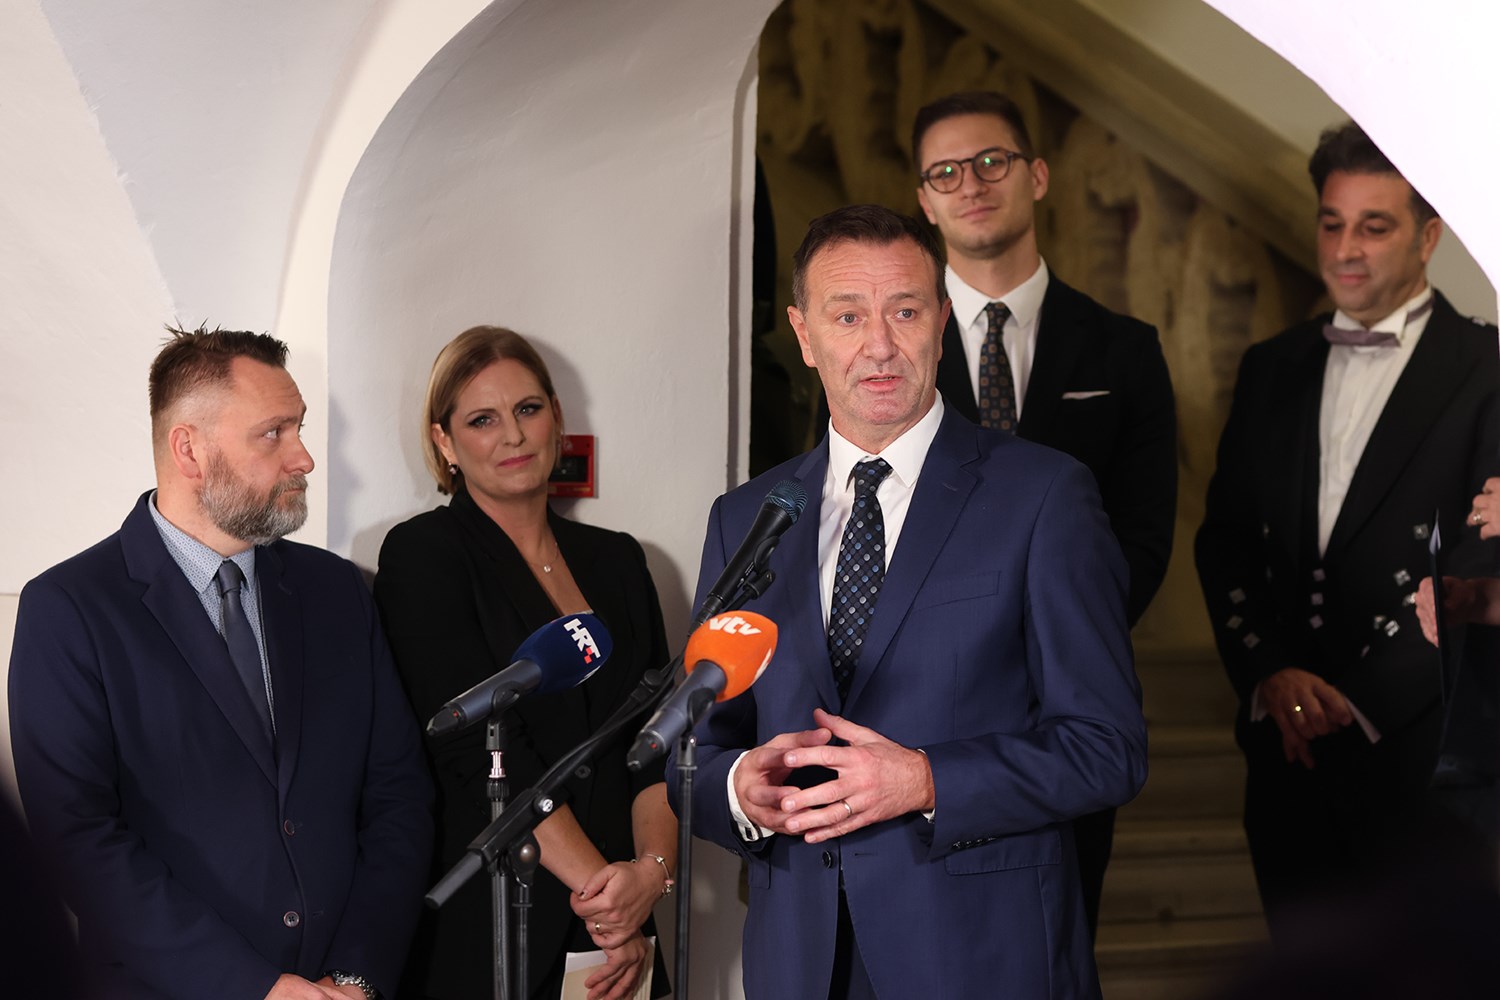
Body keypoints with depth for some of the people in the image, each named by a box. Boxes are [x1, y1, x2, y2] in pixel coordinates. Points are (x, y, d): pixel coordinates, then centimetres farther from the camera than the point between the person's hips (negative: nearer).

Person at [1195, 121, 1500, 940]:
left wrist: (1357, 701, -14)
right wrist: (1267, 673, -4)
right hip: (1286, 747, 5)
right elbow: (1224, 538, 11)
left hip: (1421, 756, -4)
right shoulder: (1273, 368, 12)